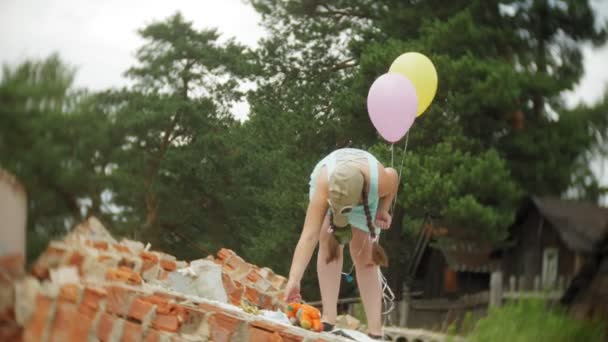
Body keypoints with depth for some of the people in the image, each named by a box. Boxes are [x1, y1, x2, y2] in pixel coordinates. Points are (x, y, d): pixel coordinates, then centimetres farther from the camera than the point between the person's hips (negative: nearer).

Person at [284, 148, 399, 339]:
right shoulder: (323, 188, -46)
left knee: (365, 258, -7)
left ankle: (375, 331, -4)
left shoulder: (380, 181, -43)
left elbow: (394, 176, -16)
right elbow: (309, 235, -53)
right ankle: (329, 316, -25)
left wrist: (383, 210, -19)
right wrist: (293, 280, -59)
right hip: (330, 184, -1)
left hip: (369, 200, 1)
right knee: (328, 241, -24)